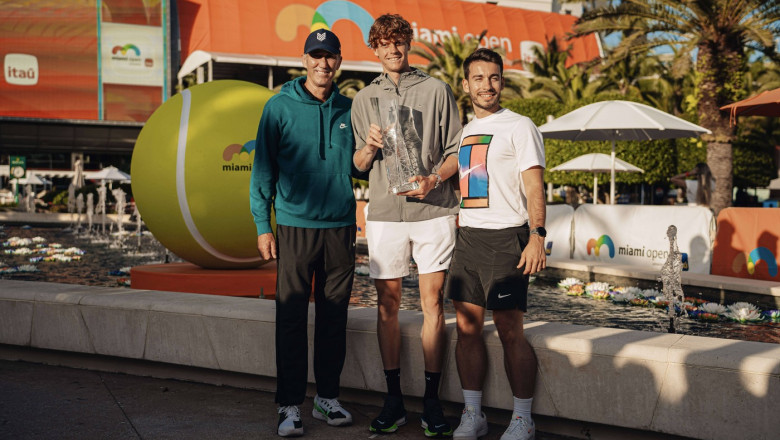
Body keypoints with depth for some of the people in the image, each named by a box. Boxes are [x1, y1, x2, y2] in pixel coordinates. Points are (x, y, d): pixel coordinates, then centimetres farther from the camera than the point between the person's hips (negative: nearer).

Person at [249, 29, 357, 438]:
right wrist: (262, 225, -4)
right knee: (291, 318, -2)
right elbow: (263, 168, 0)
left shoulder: (348, 109, 9)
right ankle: (290, 405, 7)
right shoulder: (280, 106, 0)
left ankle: (327, 397, 21)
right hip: (295, 224, -3)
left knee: (334, 317, 9)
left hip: (341, 224, 3)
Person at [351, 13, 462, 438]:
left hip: (433, 211, -2)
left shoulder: (436, 90, 9)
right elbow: (358, 165, 14)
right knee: (388, 304, 3)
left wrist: (433, 179, -11)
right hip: (384, 213, 2)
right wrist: (369, 148, -8)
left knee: (432, 303, -1)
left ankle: (432, 402, 7)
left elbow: (456, 151, 7)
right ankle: (393, 401, 13)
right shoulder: (363, 99, 14)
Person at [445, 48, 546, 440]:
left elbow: (534, 189, -8)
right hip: (467, 238, 6)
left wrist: (536, 237, -21)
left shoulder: (519, 127, -2)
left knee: (510, 331, -4)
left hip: (505, 238, -6)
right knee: (467, 326, 5)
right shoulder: (462, 132, 17)